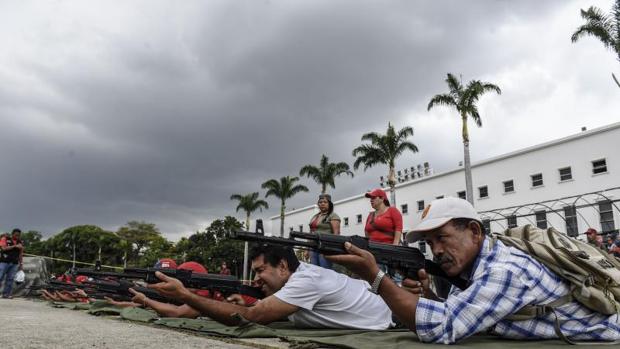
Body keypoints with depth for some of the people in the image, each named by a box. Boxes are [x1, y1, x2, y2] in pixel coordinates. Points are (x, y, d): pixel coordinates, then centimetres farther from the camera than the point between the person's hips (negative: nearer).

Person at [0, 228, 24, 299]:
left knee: (10, 279, 2)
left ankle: (6, 294, 5)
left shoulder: (20, 242, 12)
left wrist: (21, 264, 11)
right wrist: (14, 246, -18)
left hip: (14, 263, 4)